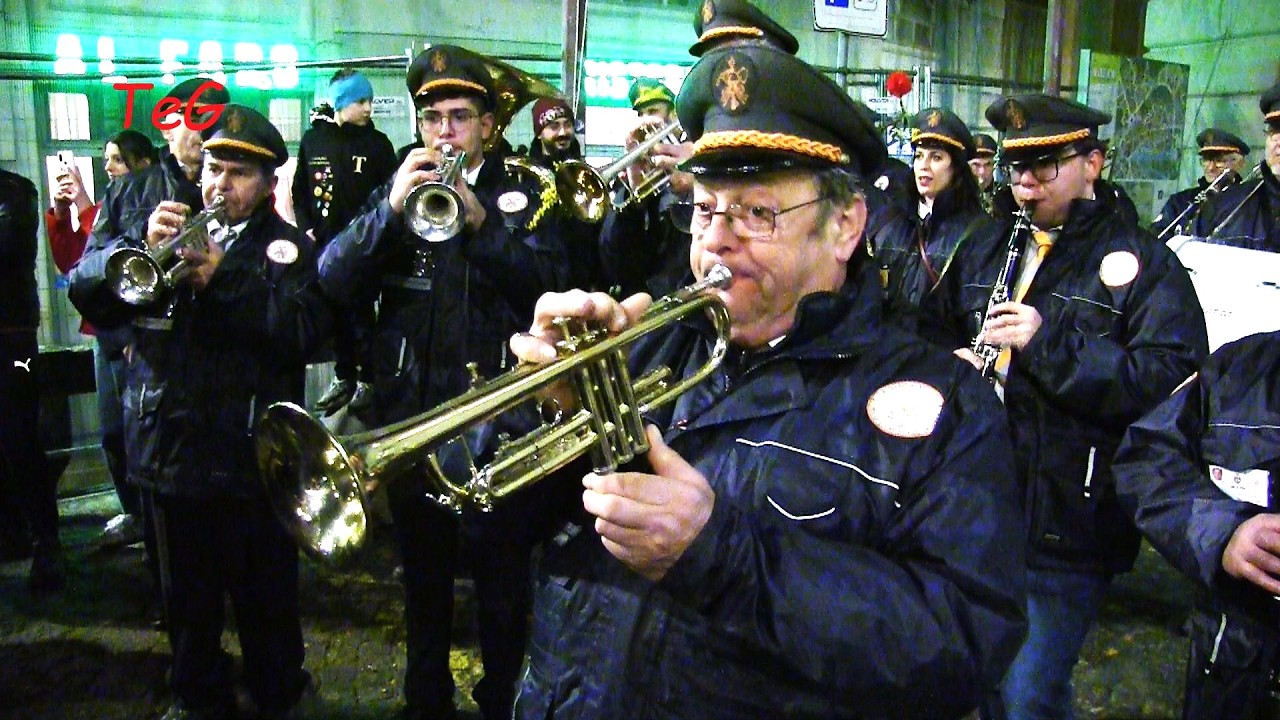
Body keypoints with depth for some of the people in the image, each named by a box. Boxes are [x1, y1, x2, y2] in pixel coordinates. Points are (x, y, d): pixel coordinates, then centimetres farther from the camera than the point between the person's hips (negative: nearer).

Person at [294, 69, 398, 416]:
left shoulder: (377, 143, -1)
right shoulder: (313, 139, 6)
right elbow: (300, 189, 11)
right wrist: (306, 227, 1)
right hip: (324, 243, 3)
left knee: (361, 312, 2)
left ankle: (366, 378, 13)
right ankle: (343, 376, 23)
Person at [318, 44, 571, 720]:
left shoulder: (519, 197, 2)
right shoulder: (395, 191, 9)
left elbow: (551, 281, -13)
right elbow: (331, 277, -5)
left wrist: (481, 221, -24)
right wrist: (390, 208, -19)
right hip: (408, 412, 3)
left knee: (501, 574, 7)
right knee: (422, 569, 18)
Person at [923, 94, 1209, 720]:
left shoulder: (1142, 263, -6)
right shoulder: (982, 252, 13)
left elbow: (1175, 379, -18)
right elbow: (933, 333, 21)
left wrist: (1051, 342, -26)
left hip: (1067, 532, -5)